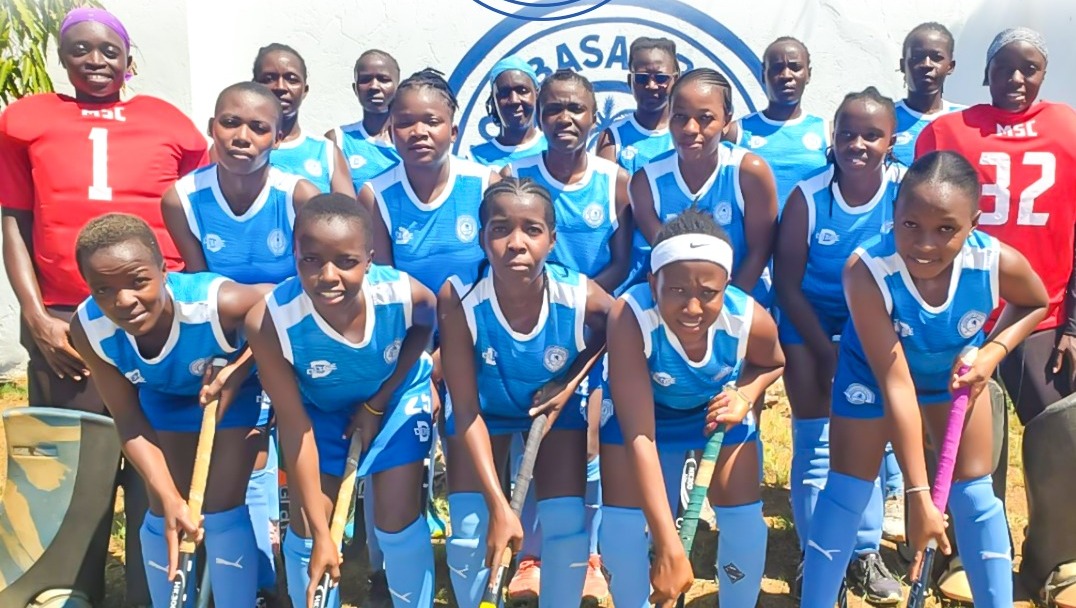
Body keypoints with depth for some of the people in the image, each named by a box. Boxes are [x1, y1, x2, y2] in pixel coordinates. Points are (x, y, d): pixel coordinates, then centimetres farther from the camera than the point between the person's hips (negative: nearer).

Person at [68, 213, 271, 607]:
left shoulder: (219, 302, -43)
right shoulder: (89, 330, -28)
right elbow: (129, 423, -18)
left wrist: (238, 372, -32)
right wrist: (169, 498, -25)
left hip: (235, 391, -3)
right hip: (165, 395, 3)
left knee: (222, 510, -7)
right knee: (163, 513, 6)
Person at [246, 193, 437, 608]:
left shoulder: (404, 294, -34)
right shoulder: (270, 322, -36)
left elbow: (424, 327, -5)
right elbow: (295, 427, -25)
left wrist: (377, 403, -9)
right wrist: (321, 534, -21)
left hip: (395, 396, 0)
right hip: (318, 407, 0)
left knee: (398, 519, -2)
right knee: (305, 527, 1)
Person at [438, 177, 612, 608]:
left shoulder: (583, 298, -32)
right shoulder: (458, 299, -33)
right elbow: (466, 412, -26)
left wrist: (570, 384, -18)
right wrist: (499, 506, -28)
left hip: (555, 404, 1)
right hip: (485, 407, 0)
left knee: (568, 530, -6)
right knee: (470, 533, -6)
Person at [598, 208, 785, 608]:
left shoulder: (750, 319, -32)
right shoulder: (630, 317, -41)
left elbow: (773, 364, -3)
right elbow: (639, 437, -43)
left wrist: (744, 395, -27)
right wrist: (668, 546, -47)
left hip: (717, 409, 2)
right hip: (641, 409, -2)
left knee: (745, 519, -6)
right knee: (621, 521, -15)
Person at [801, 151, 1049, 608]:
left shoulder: (998, 262, -32)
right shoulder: (866, 271, -40)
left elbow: (1035, 304, -3)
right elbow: (896, 386, -36)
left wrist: (992, 352, -23)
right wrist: (917, 494, -34)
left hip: (956, 371, 3)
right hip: (874, 372, -2)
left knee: (975, 494, 9)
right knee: (845, 491, 0)